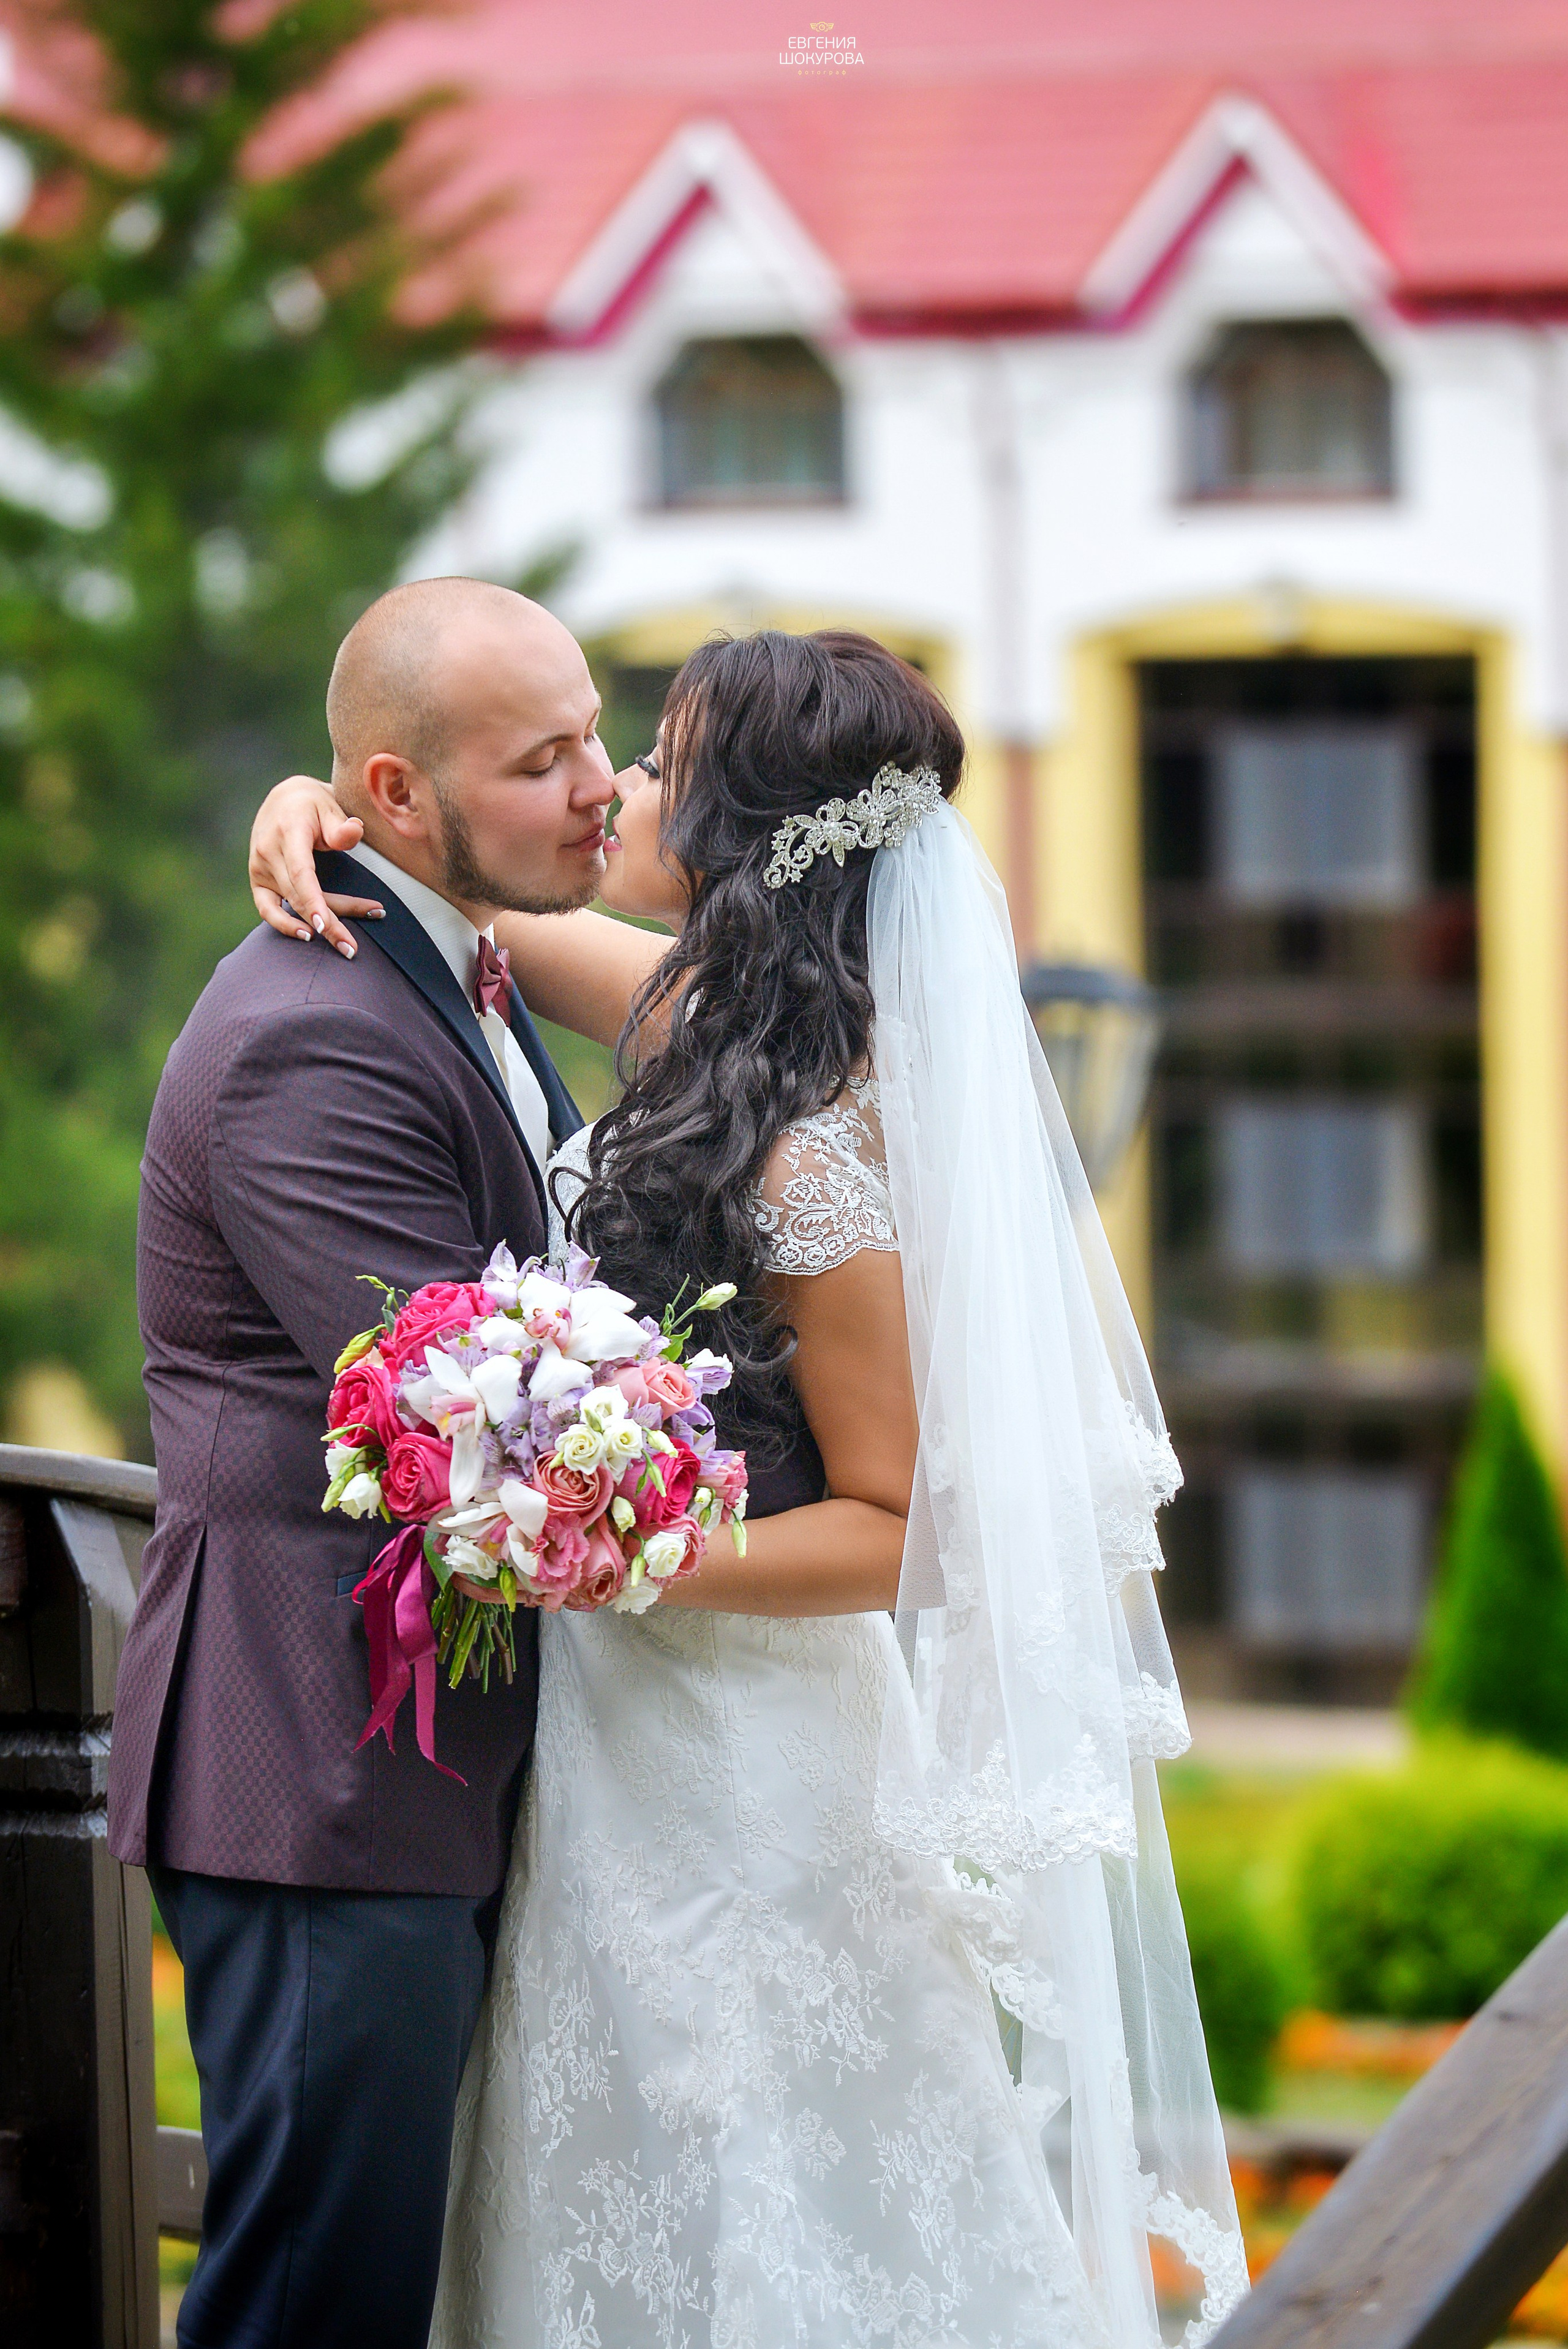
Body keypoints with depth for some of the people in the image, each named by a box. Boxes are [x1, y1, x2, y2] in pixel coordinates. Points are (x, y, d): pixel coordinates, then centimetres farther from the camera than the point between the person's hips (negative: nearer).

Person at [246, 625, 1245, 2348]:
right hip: (627, 1725, 9)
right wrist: (314, 805, -4)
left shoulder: (811, 1168, -25)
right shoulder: (698, 1013, -1)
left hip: (730, 1768, -9)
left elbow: (898, 1526, -20)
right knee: (636, 2206, 20)